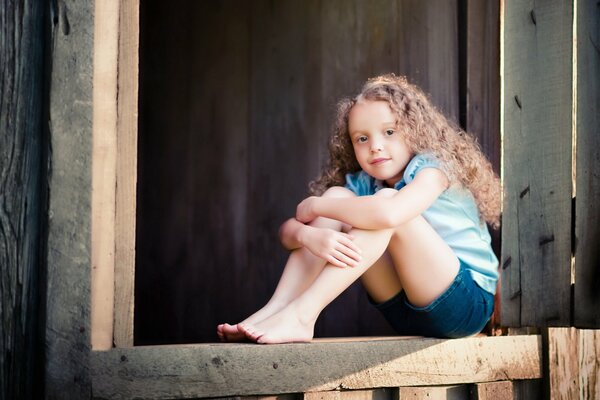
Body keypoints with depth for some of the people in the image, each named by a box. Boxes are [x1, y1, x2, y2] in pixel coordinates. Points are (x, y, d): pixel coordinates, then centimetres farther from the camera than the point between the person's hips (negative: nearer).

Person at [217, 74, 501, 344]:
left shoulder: (430, 169, -12)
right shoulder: (362, 184, 6)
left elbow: (388, 213, -35)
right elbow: (288, 230, -3)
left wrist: (315, 206, -20)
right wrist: (310, 235, -29)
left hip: (469, 303, -6)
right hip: (408, 312, 6)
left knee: (386, 201, -27)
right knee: (337, 194, -8)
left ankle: (301, 314, -33)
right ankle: (275, 309, -20)